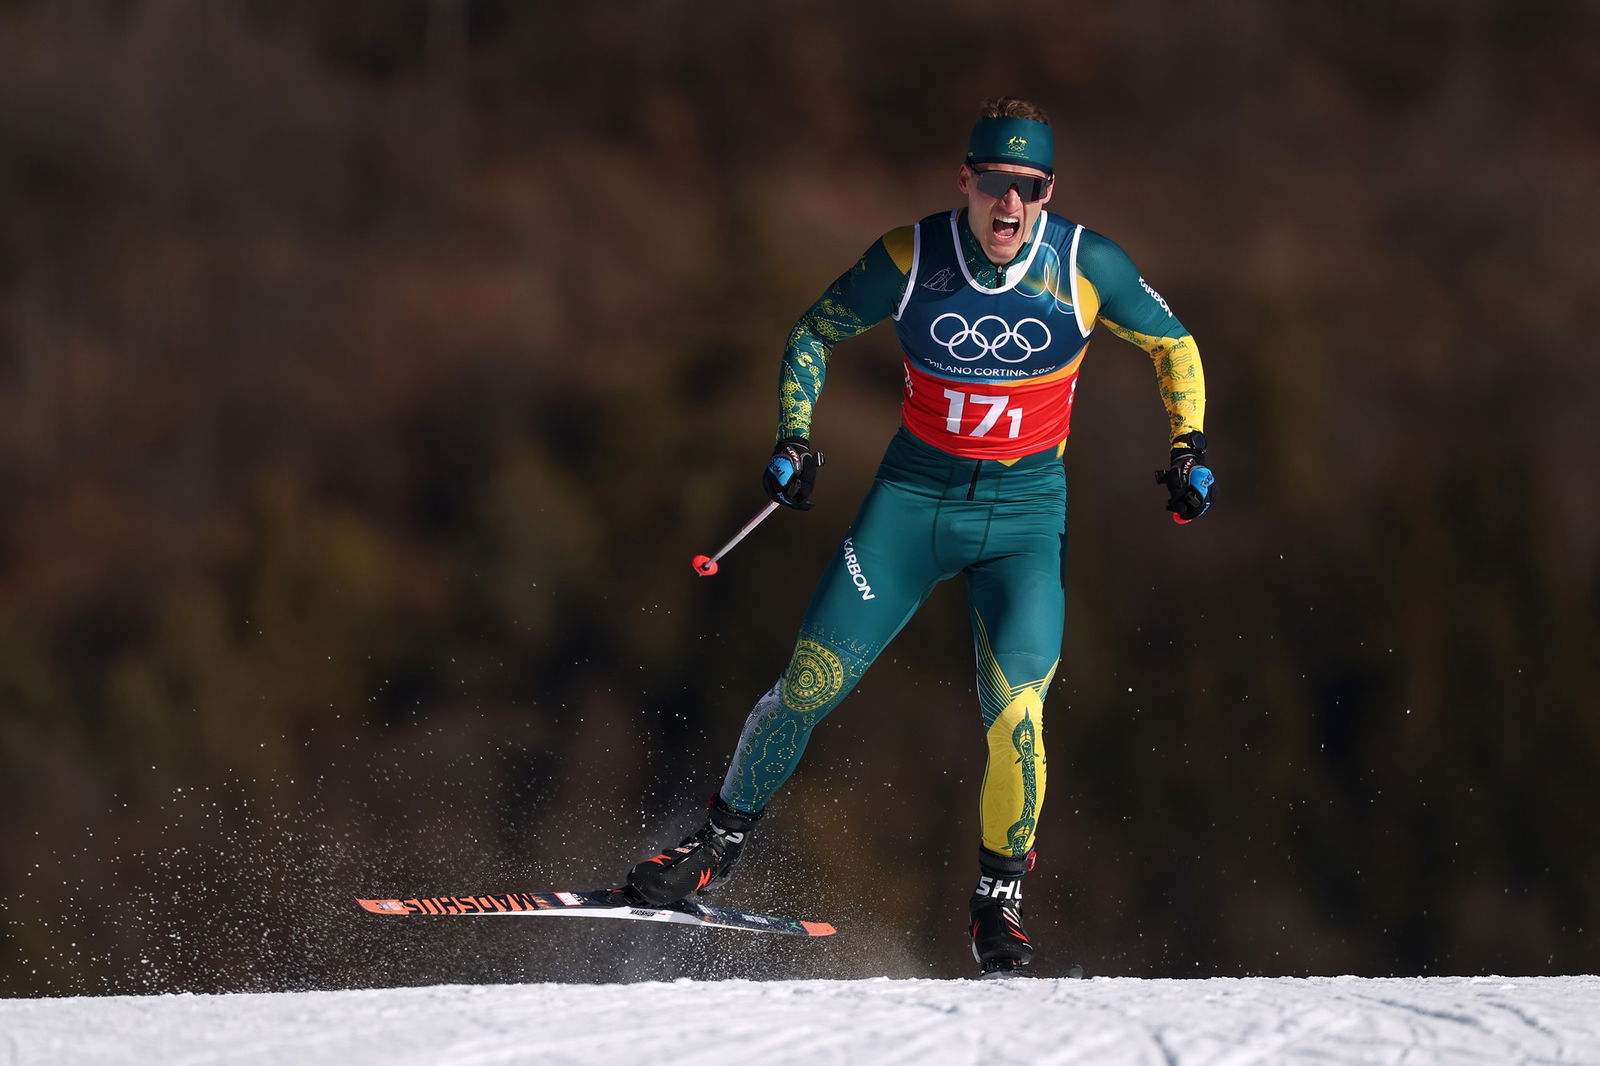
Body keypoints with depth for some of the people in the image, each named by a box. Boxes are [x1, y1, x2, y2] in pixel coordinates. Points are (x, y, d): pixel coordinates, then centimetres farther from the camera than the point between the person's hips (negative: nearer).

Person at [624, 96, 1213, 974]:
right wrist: (794, 440, -7)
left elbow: (1174, 346, 5)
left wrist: (1188, 446, -6)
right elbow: (814, 334, 5)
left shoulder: (1087, 266, -13)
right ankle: (718, 845, 19)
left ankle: (999, 899, 4)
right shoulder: (908, 259, -12)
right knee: (809, 685, -4)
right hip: (913, 497, 1)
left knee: (1015, 718, -17)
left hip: (1024, 514, -1)